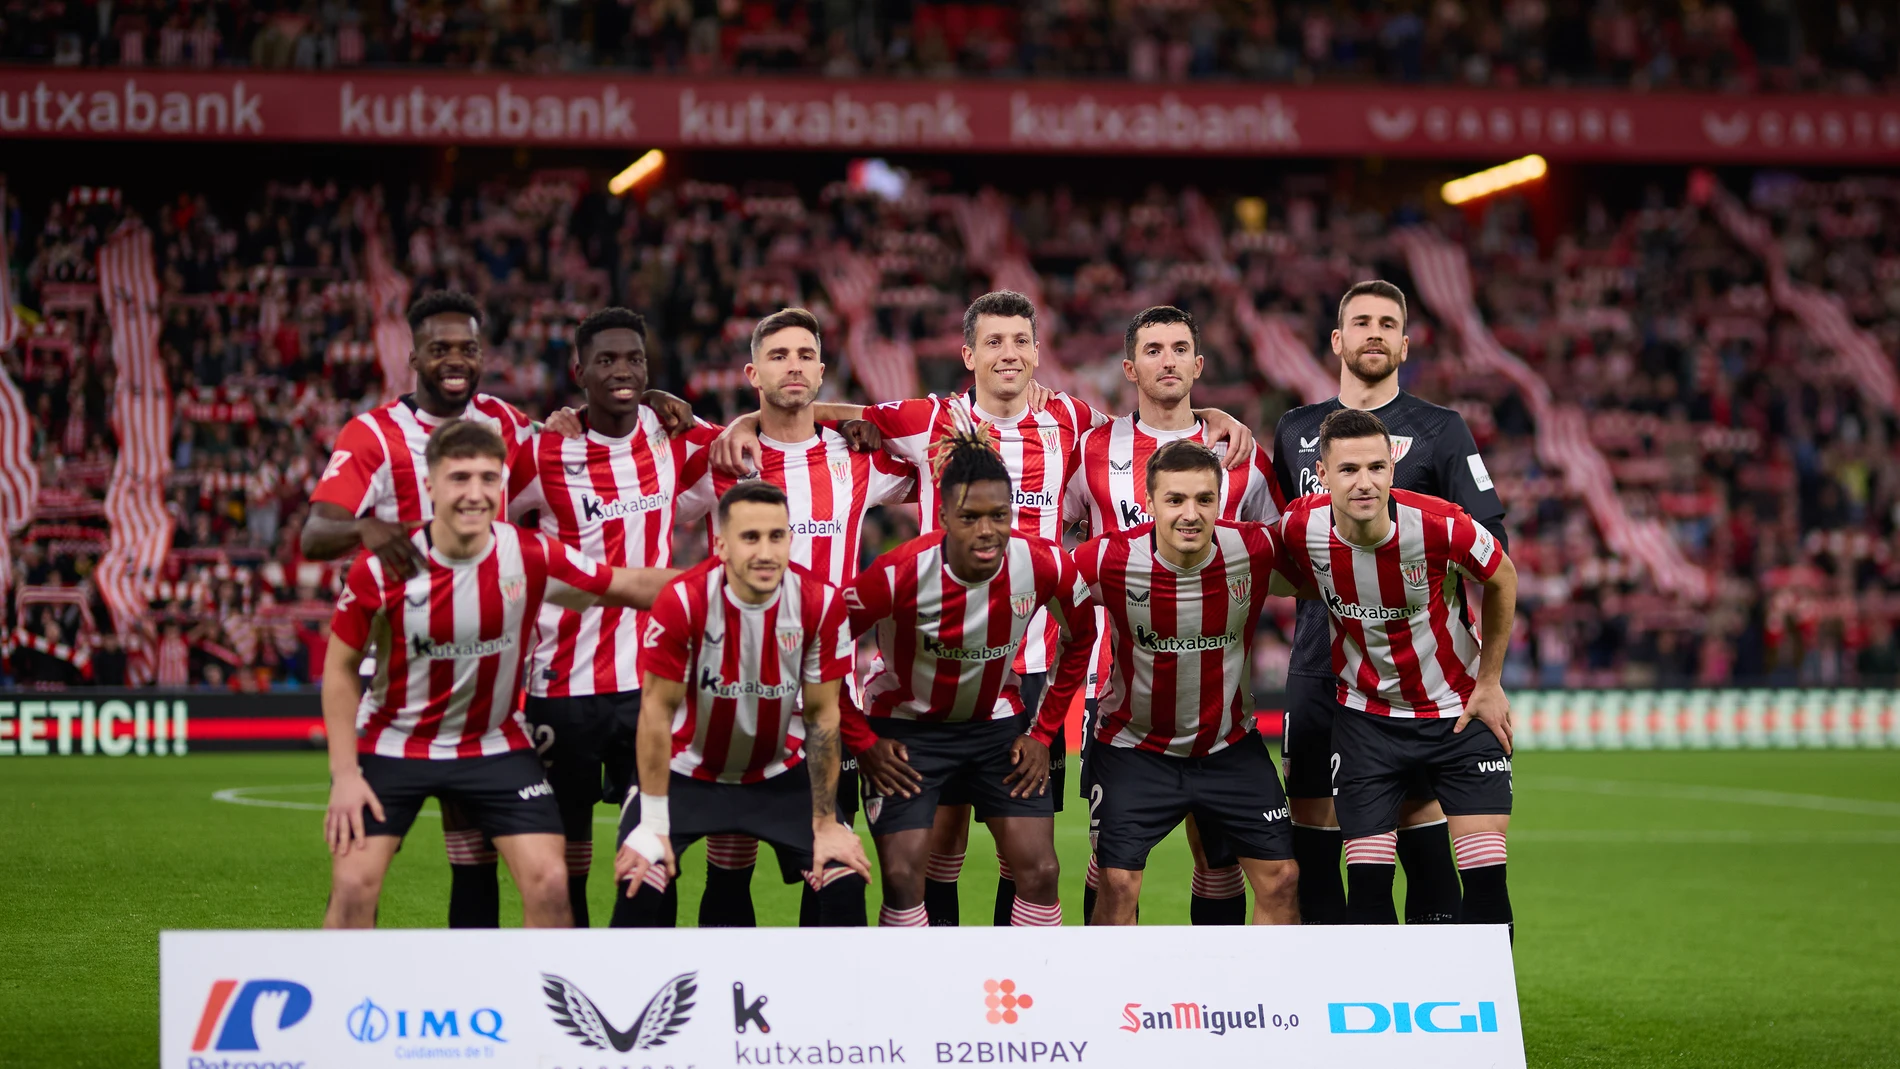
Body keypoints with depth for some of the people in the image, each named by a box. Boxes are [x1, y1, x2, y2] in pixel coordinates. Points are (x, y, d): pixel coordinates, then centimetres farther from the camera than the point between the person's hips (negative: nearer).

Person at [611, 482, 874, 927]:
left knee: (844, 882, -9)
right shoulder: (683, 601, -28)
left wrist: (826, 823, -7)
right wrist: (653, 825, -17)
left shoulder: (821, 603, -21)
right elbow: (657, 710, -18)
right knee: (639, 885, -19)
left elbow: (822, 714, -10)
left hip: (781, 774, 2)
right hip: (688, 771, -2)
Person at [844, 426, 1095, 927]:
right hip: (906, 728, -2)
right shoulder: (900, 574, -27)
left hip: (998, 721, 3)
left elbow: (1080, 639, 3)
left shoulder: (1045, 565, -19)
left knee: (1039, 870, -6)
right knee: (903, 876, -12)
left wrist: (1043, 731, 1)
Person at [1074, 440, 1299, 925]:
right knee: (1118, 885, -9)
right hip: (1135, 748, -2)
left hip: (1231, 745, 2)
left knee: (1280, 878, 1)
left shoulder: (1255, 549, -18)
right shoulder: (1110, 559, -22)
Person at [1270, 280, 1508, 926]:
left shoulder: (1439, 431, 3)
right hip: (1319, 659, 3)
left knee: (1421, 818, -4)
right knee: (1311, 827, 3)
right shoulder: (1296, 431, 15)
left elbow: (1488, 540, -2)